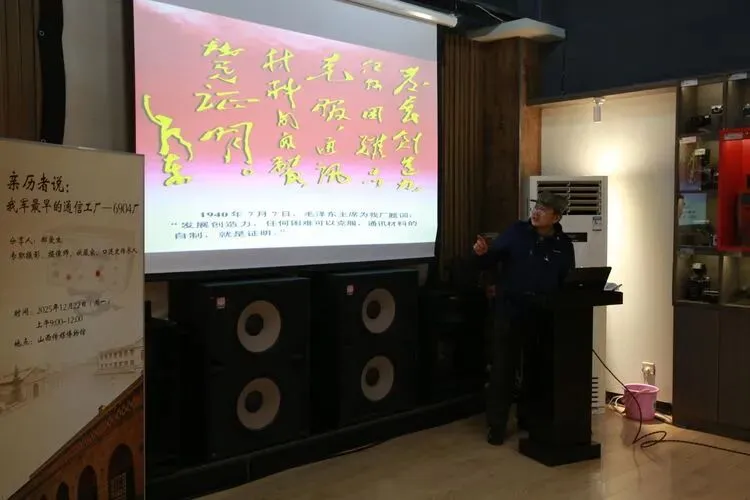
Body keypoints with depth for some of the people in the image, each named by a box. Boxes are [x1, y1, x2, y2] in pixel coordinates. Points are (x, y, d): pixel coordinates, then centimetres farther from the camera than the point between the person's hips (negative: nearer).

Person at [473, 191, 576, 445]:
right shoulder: (516, 232, -2)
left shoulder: (564, 245, 4)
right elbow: (492, 260, -2)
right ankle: (496, 425, 10)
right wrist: (482, 253, -24)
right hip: (510, 311, -2)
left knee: (537, 369, 14)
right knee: (503, 369, 0)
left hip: (543, 316, 3)